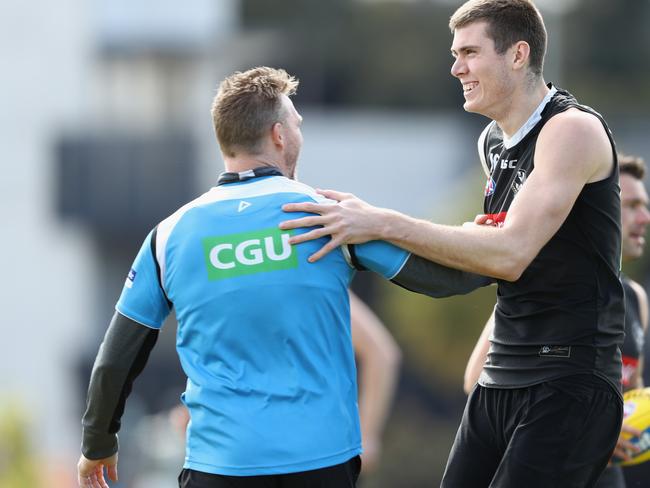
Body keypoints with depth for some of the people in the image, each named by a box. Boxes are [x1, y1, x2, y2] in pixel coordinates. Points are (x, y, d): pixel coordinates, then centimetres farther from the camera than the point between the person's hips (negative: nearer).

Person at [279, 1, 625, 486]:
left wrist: (382, 224, -22)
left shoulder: (573, 129, -13)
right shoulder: (492, 141, 14)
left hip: (568, 382, -8)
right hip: (501, 378, 8)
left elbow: (511, 254, -23)